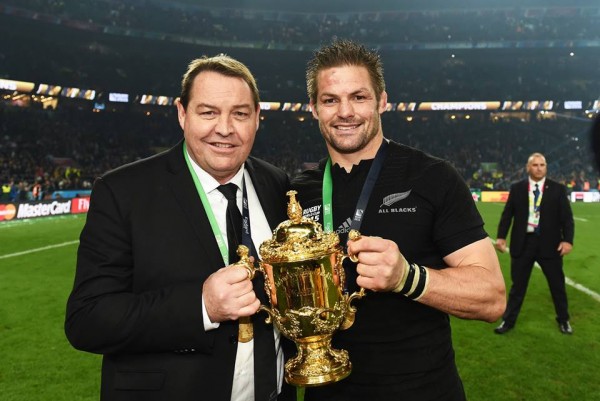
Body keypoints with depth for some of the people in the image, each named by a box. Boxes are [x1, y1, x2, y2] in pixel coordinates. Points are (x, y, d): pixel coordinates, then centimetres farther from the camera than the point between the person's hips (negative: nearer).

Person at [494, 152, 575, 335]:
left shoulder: (558, 189, 1)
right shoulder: (517, 188, 2)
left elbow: (567, 217, -1)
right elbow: (507, 214, 2)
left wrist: (567, 240, -14)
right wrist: (501, 236, -8)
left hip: (549, 243, 0)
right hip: (523, 242, 0)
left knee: (557, 284, 13)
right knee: (518, 284, 9)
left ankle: (563, 320, 34)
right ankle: (508, 321, 21)